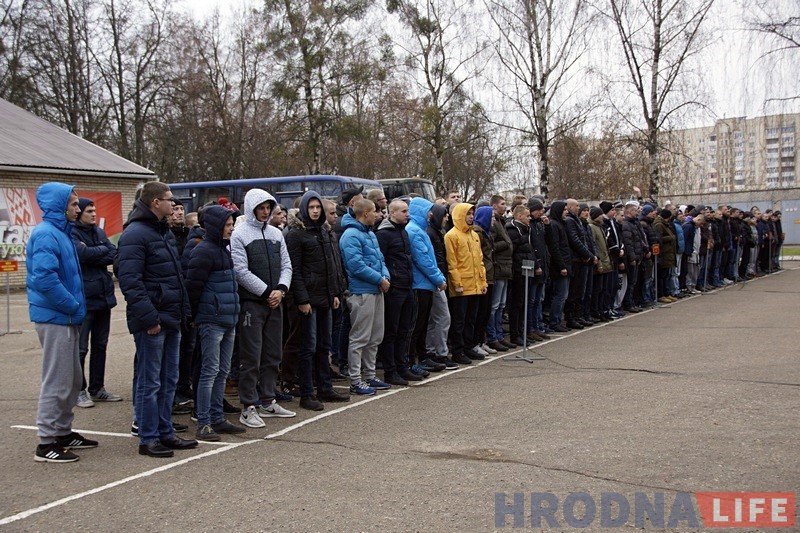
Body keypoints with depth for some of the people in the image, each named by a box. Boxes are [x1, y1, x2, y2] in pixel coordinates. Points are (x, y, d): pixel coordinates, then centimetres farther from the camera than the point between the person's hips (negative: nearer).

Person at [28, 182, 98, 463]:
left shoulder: (61, 233, 15)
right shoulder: (45, 235, -16)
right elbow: (44, 279, -26)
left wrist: (75, 306, 11)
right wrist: (74, 306, -16)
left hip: (65, 317, 10)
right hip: (54, 317, -10)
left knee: (72, 378, 16)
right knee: (57, 381, -5)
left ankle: (63, 432, 27)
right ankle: (46, 443, 2)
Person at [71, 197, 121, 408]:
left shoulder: (99, 232, 12)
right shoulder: (72, 234, -8)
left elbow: (115, 255, 1)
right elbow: (82, 253, -24)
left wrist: (92, 255, -12)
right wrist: (102, 250, -7)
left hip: (103, 296, 7)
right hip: (83, 299, -7)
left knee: (100, 345, 13)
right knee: (80, 348, -1)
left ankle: (97, 388, 23)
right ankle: (79, 391, 9)